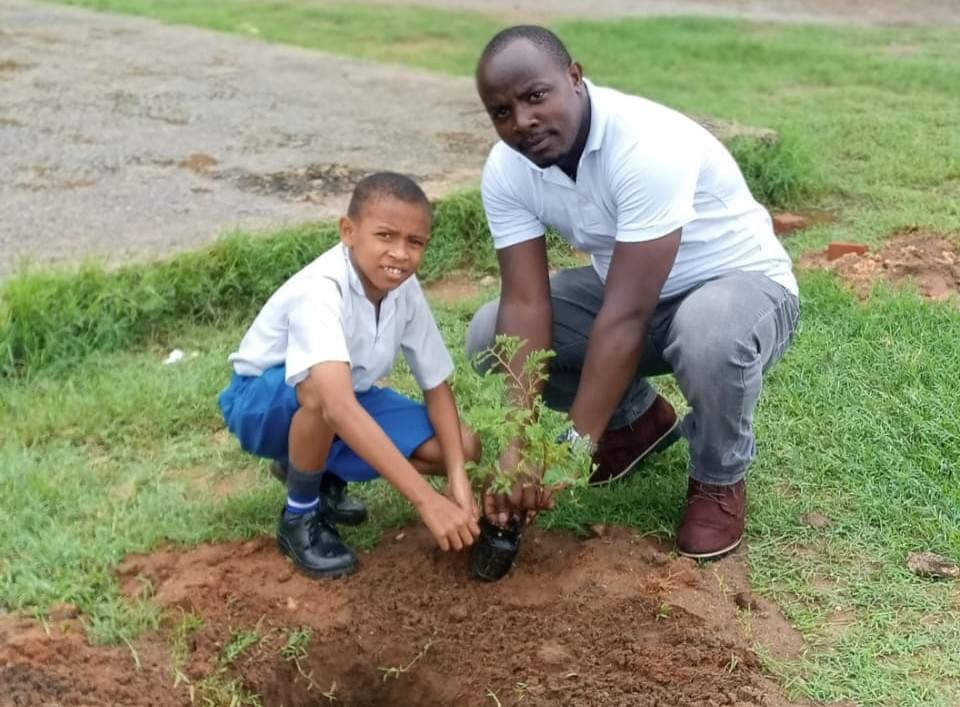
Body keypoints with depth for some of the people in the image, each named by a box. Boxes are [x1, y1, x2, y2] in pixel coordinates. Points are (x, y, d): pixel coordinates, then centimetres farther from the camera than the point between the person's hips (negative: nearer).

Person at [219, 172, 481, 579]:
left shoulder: (404, 288, -15)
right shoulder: (320, 290, -36)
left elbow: (438, 387, -7)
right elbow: (337, 407, -50)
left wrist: (457, 476, -23)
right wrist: (427, 500, -55)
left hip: (347, 397, 6)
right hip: (264, 401, -6)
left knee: (464, 449, -9)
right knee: (320, 389, -41)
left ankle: (318, 472, 8)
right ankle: (300, 518, -14)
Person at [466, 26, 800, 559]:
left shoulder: (648, 146, -34)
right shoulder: (506, 170, -14)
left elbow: (626, 319, -36)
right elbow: (525, 304, -19)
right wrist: (519, 442, -29)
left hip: (741, 284, -6)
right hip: (631, 290, 6)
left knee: (710, 332, -41)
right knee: (490, 336, -10)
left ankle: (720, 479, -8)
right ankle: (639, 420, 14)